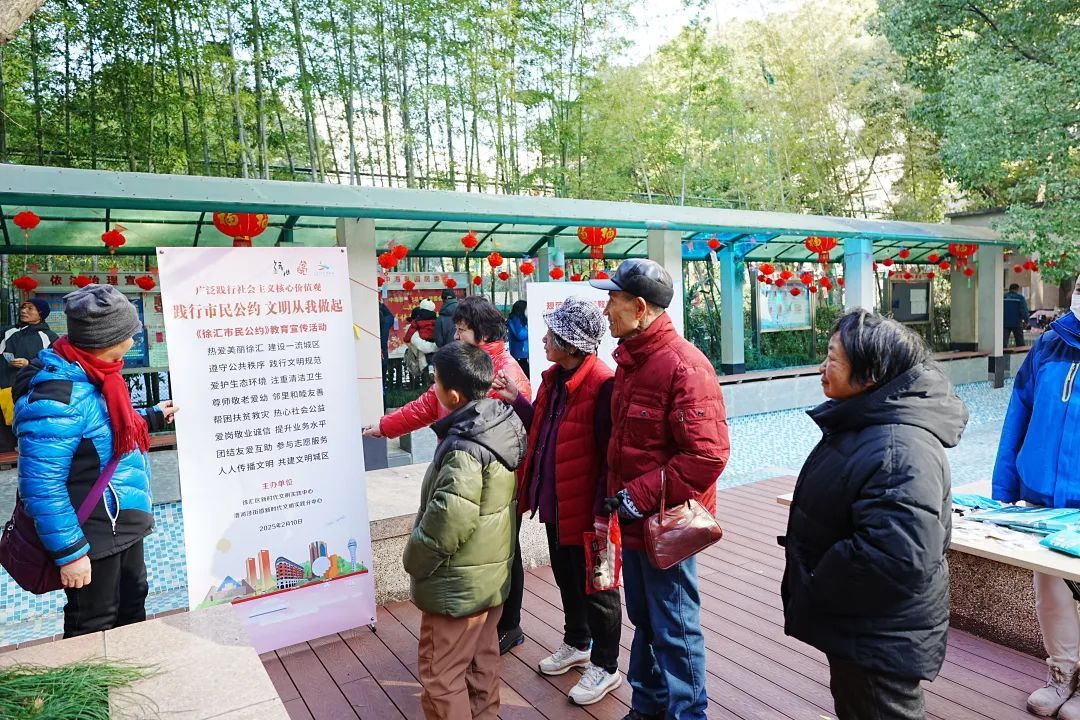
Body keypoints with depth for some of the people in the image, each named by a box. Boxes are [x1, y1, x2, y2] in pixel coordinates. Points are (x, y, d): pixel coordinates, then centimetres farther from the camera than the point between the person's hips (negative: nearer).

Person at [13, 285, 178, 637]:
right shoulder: (57, 395, -29)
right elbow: (41, 485, -28)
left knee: (132, 607, 27)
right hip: (93, 537, -9)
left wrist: (155, 417, 31)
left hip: (123, 525, 9)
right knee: (94, 633, 11)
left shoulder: (91, 374, 2)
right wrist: (69, 552, -24)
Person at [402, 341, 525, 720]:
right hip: (493, 572, 9)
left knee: (441, 675, 8)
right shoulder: (503, 425, -2)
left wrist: (414, 561, -11)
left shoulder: (465, 451, -29)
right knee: (482, 659, 23)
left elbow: (445, 524, -28)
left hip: (457, 585, -9)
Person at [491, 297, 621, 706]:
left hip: (585, 507, -9)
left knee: (596, 586, 9)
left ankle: (605, 667, 29)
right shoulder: (554, 378, 6)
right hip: (556, 501, 9)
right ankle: (577, 644, 46)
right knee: (566, 577, 24)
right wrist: (515, 401, 4)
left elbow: (611, 454, -23)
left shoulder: (601, 384, -23)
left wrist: (603, 510, -22)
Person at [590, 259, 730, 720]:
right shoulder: (628, 360, 8)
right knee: (644, 619, 23)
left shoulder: (684, 367, -21)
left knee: (674, 629, 7)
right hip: (634, 519, 9)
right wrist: (617, 493, 10)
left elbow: (707, 456, -26)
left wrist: (642, 495, -22)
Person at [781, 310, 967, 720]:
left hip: (881, 637, -10)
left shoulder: (900, 451, -31)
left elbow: (895, 556, -39)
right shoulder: (866, 423, 3)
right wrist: (811, 586, 11)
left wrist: (812, 591, -24)